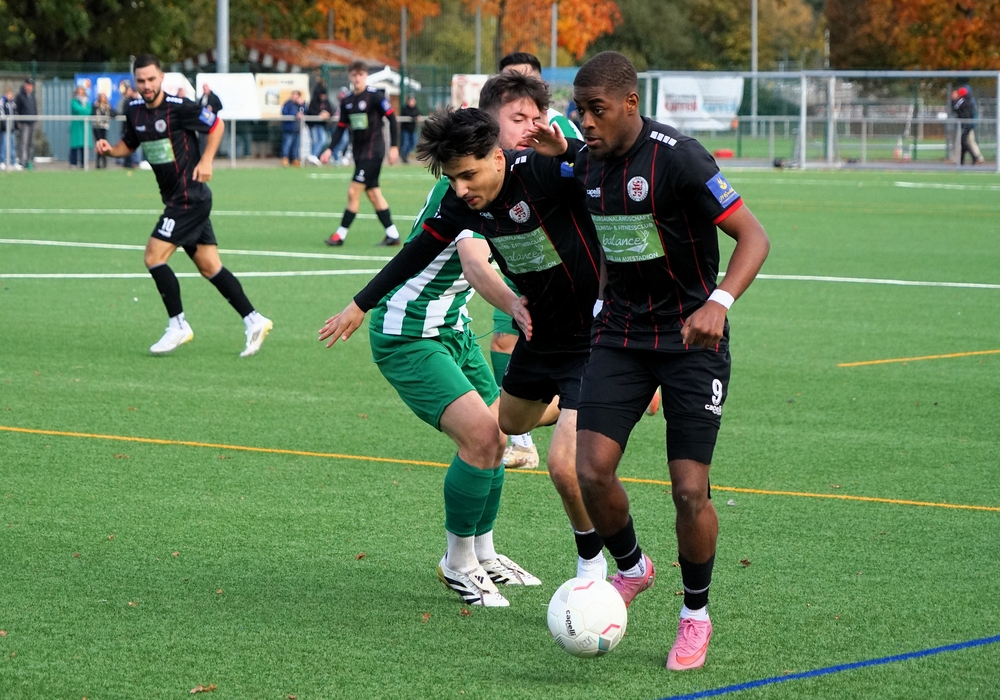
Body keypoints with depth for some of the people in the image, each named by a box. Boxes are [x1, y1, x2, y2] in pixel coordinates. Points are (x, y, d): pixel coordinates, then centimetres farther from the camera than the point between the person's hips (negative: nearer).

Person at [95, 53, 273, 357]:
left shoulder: (179, 107, -15)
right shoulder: (134, 111, 7)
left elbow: (216, 124, -5)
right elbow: (129, 144, 21)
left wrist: (206, 160, -13)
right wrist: (110, 149, 0)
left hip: (190, 198, -8)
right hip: (177, 199, 8)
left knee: (154, 256, -10)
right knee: (209, 267, 7)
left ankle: (178, 326, -1)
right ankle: (253, 320, 11)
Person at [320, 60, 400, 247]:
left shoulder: (375, 96, -10)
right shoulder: (347, 102, 10)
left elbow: (392, 118, -9)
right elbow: (341, 127, 14)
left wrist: (394, 147, -11)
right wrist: (330, 149, 2)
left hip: (373, 151, -7)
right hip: (359, 153, 7)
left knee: (353, 192, -9)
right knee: (373, 193, 8)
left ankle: (340, 235, -4)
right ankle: (392, 235, 14)